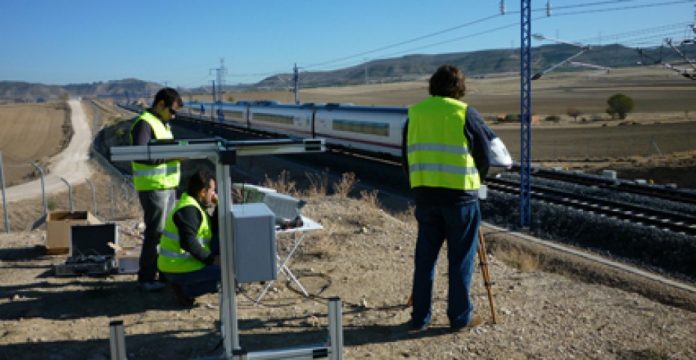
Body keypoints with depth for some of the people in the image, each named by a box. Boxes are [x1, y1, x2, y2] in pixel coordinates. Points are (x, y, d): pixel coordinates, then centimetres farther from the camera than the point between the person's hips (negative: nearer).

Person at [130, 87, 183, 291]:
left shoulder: (163, 124, 17)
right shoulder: (144, 123, -14)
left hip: (168, 185, 10)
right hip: (153, 187, -10)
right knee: (155, 232, -5)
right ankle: (146, 278, 4)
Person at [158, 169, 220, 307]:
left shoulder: (194, 206, 15)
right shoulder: (188, 209, -17)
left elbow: (215, 230, 17)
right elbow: (188, 242, -26)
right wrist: (210, 259, -21)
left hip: (178, 263, 10)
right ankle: (186, 289, -11)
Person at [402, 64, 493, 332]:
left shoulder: (415, 113, 8)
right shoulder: (466, 114, -4)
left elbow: (406, 157, 13)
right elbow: (485, 154, 3)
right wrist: (476, 179, 21)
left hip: (424, 193, 4)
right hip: (460, 193, -4)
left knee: (424, 256, 11)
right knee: (461, 257, 6)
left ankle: (420, 317, 16)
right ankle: (460, 316, 14)